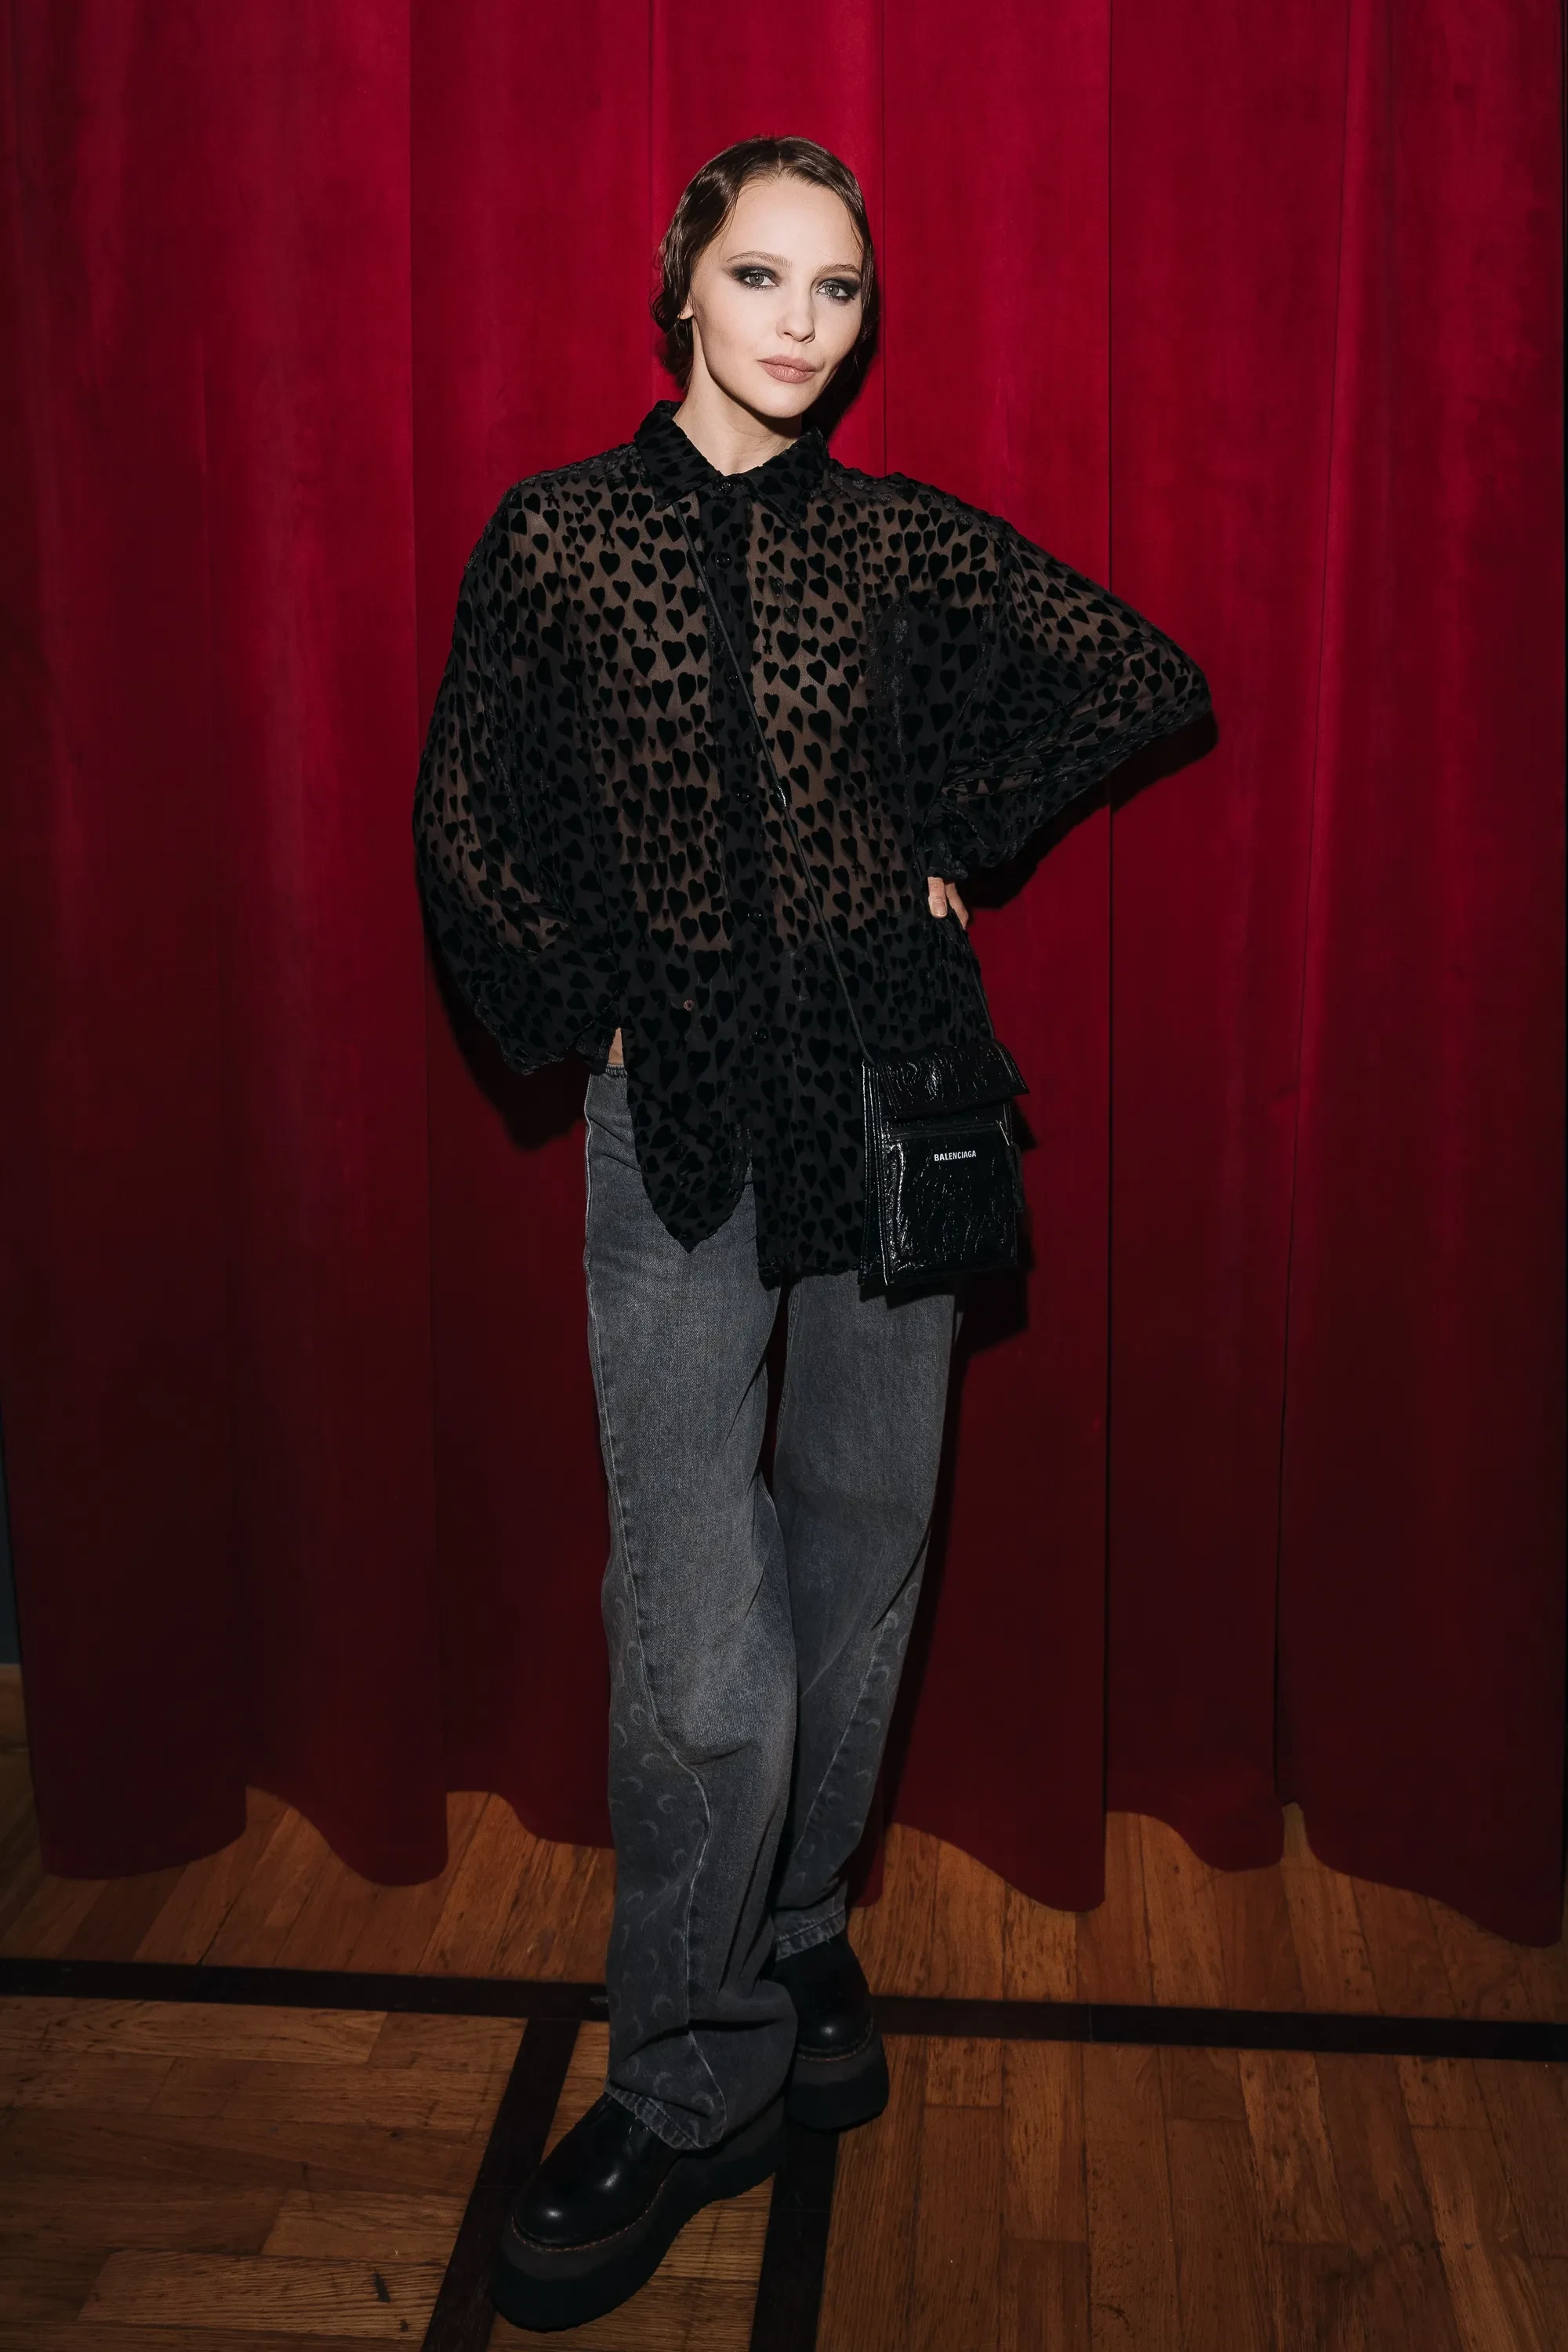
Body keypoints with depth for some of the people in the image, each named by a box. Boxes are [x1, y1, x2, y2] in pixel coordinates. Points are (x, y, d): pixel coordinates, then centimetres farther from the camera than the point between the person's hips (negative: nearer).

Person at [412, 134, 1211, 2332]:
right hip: (679, 1108, -2)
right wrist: (589, 1008, 0)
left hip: (893, 1082, 2)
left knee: (864, 1551, 9)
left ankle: (801, 1932, 32)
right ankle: (693, 2075, 10)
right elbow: (465, 825, 6)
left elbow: (1148, 680, 12)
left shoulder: (905, 538, 5)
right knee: (700, 1636, -9)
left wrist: (964, 842, 6)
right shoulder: (557, 534, 1)